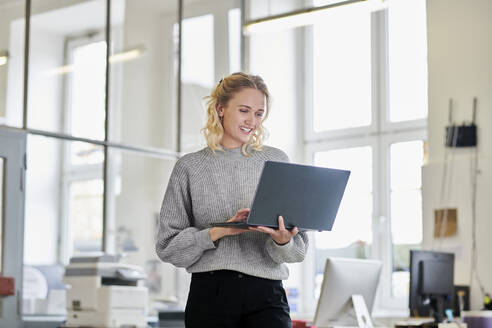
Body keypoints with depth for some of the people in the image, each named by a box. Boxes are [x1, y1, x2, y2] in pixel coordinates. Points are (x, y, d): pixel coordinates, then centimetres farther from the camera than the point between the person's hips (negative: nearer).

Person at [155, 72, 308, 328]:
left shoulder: (276, 161, 10)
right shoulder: (190, 167, 7)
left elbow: (299, 248, 9)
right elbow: (167, 245, 3)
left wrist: (283, 241, -15)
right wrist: (219, 232, -12)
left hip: (265, 296, 0)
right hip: (209, 295, 0)